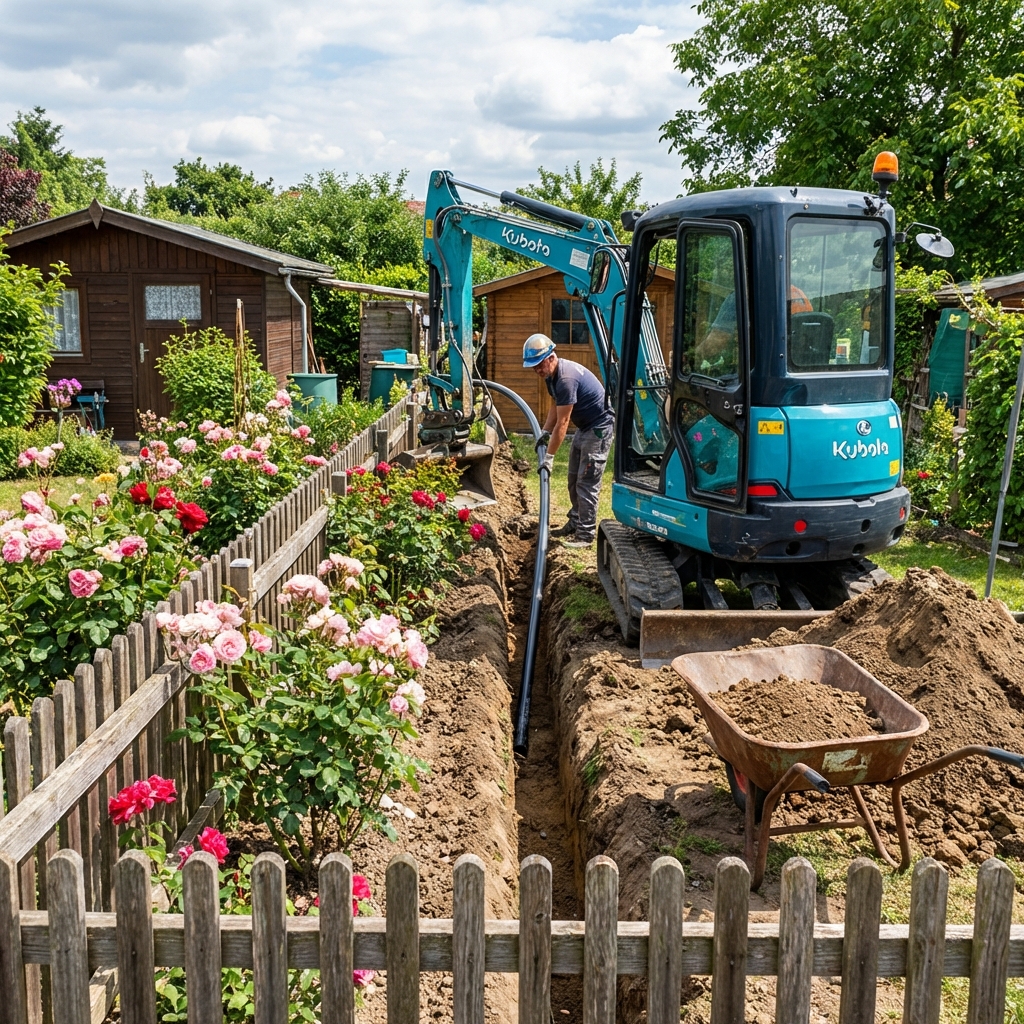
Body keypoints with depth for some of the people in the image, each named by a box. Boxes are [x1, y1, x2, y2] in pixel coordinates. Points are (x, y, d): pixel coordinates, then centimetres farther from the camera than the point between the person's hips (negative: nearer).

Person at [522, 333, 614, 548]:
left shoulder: (566, 378, -29)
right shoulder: (552, 374, 2)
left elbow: (562, 423, -27)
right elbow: (555, 406, 16)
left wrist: (550, 456, -23)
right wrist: (545, 433, 3)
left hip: (600, 427, -10)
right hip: (584, 426, 10)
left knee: (587, 483, -11)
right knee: (574, 479, 15)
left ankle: (586, 535, -7)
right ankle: (575, 524, 25)